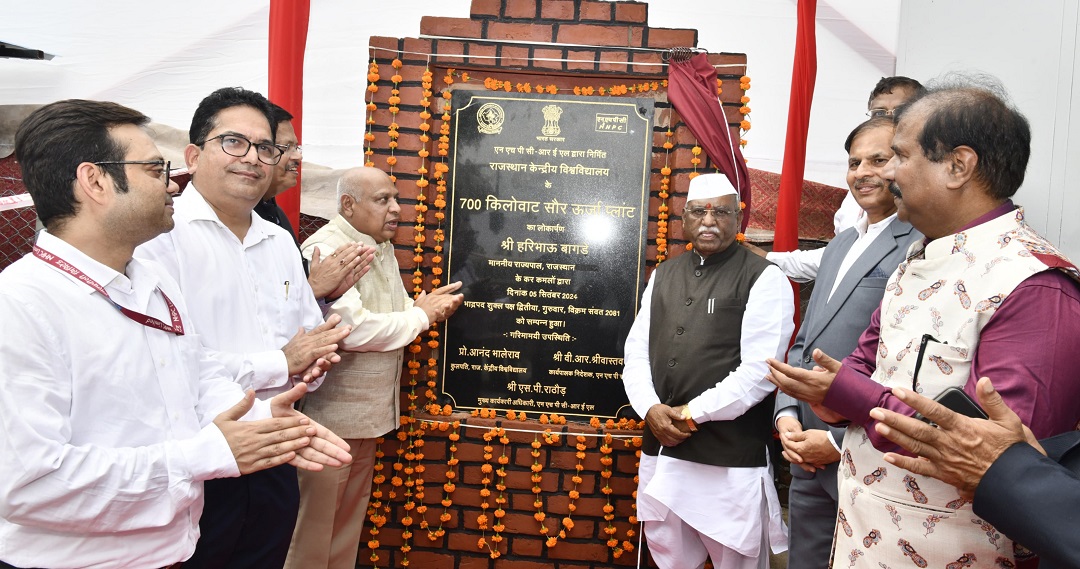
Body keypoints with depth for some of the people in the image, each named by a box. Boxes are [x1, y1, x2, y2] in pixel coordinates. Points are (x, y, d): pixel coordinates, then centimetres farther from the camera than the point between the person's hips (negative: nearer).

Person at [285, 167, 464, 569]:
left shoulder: (382, 249, 12)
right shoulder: (327, 248, -18)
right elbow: (353, 329, -28)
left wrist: (426, 305, -4)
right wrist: (422, 316, -15)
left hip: (371, 410, 9)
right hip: (331, 412, -9)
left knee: (351, 517, 20)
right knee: (314, 524, 5)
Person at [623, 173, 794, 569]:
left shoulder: (764, 279, -6)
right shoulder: (663, 275, 12)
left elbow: (759, 370, -14)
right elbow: (636, 351, 9)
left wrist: (691, 413, -12)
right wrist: (651, 409, -7)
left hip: (731, 460, -5)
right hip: (661, 452, 6)